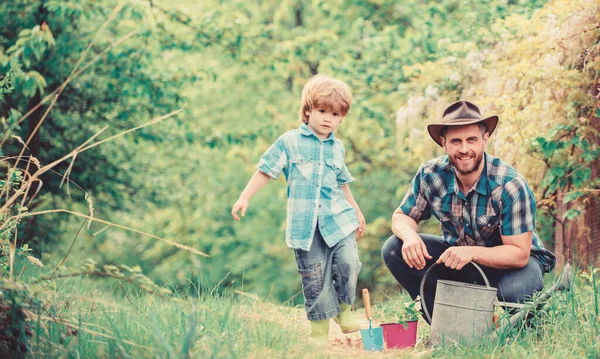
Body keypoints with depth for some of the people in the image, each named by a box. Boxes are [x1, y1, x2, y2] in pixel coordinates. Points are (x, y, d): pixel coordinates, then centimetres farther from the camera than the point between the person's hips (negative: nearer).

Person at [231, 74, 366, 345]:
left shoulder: (337, 148, 12)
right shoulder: (289, 142, 0)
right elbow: (266, 171, 1)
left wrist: (357, 211, 29)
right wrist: (244, 198, -7)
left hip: (338, 218, 3)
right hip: (305, 223, -3)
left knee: (348, 263, -15)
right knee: (314, 278, -1)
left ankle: (344, 309, 8)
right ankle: (319, 330, 10)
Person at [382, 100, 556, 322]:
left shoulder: (510, 185, -26)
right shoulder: (429, 175, -15)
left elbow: (519, 254, -25)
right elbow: (402, 216, -1)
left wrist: (471, 253, -42)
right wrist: (409, 235, -27)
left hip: (510, 261, -4)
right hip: (457, 254, 4)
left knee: (514, 292, -39)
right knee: (394, 249, -16)